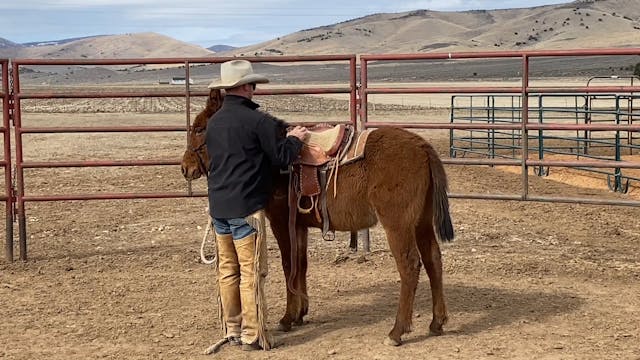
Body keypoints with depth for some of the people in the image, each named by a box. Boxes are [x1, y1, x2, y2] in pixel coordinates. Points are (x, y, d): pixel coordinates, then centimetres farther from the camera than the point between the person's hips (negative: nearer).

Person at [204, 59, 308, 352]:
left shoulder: (214, 121, 10)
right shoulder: (257, 121, -13)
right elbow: (282, 157, -10)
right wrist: (295, 139, 10)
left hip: (218, 206, 8)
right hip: (245, 207, -8)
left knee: (227, 269, 14)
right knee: (251, 272, -1)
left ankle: (231, 330, 23)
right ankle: (252, 336, 2)